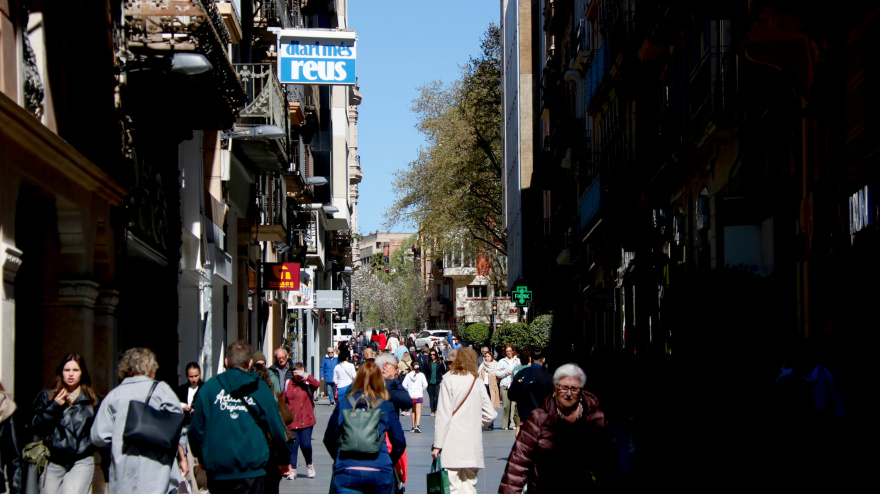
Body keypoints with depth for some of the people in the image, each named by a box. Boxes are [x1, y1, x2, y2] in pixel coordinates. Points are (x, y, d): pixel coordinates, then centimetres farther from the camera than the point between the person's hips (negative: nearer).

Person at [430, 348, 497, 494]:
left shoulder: (449, 381, -3)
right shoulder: (478, 383, 10)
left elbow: (443, 415, -8)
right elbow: (490, 414, 10)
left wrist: (437, 444, -6)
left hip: (452, 445, -4)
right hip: (472, 445, 4)